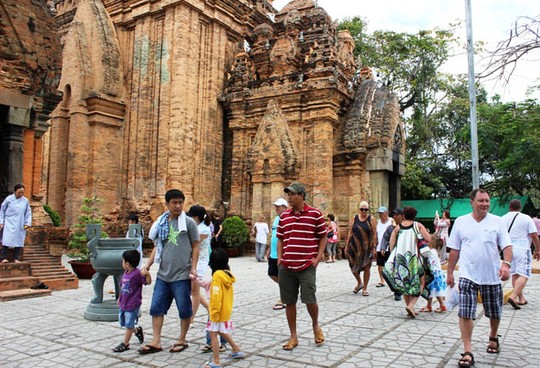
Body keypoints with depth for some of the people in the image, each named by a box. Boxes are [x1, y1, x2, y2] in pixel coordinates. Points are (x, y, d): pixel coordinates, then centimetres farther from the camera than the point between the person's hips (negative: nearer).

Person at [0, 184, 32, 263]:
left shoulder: (25, 201, 4)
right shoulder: (8, 199, -1)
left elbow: (28, 213, 10)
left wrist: (28, 223, 1)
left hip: (20, 225, 2)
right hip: (9, 224, -2)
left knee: (19, 241, 1)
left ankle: (16, 258, 9)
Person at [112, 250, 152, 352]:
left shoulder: (137, 273, -18)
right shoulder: (126, 273, 8)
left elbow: (148, 282, -21)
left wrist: (147, 274, -40)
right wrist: (120, 298, 25)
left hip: (132, 304, -9)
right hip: (123, 303, 9)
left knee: (129, 324, 2)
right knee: (123, 323, 20)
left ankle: (125, 344, 14)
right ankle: (137, 331, 40)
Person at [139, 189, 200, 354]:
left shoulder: (189, 222, -5)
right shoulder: (161, 223, 8)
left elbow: (195, 247, -3)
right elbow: (157, 246, 16)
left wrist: (193, 268, -10)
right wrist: (148, 264, 6)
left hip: (182, 275, -5)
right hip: (162, 275, 5)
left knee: (184, 310, 6)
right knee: (156, 308, 9)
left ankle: (182, 340, 23)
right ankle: (156, 342, 20)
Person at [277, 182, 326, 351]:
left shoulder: (315, 214, -3)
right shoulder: (284, 216, 9)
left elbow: (323, 237, 2)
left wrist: (318, 257, -6)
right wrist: (279, 258, 5)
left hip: (307, 266, -4)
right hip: (286, 267, 4)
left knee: (309, 299, -5)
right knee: (289, 302, 8)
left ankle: (315, 325, 28)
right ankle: (293, 337, 22)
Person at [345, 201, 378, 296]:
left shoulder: (371, 219, -1)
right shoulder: (355, 218, 6)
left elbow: (374, 234, -4)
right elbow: (350, 232, 8)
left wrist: (374, 247, -10)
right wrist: (347, 245, 5)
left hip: (367, 247, -2)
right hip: (354, 246, 3)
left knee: (366, 267, 2)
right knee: (353, 267, 5)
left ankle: (365, 289, 15)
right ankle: (359, 283, 31)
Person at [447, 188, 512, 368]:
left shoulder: (497, 221, 0)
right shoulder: (460, 222, 2)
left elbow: (507, 246, -5)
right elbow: (454, 250, 6)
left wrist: (506, 264, -24)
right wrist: (450, 272, 7)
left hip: (492, 276, 1)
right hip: (468, 275, -1)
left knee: (495, 312, 17)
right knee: (465, 313, -8)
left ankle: (493, 338, 45)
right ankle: (468, 352, 0)